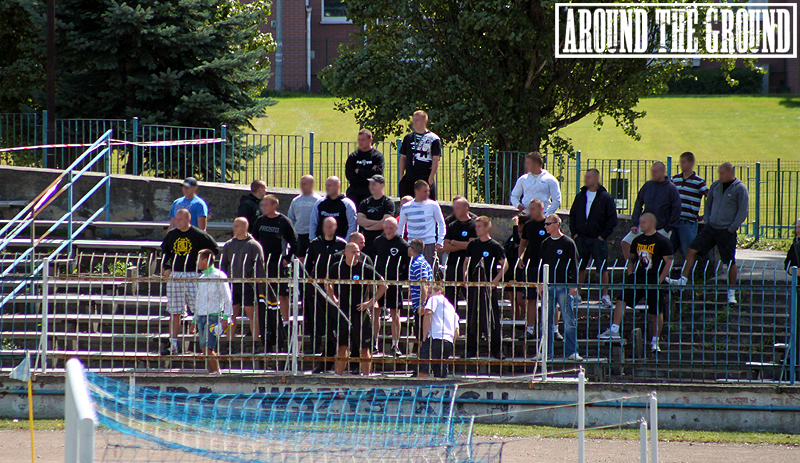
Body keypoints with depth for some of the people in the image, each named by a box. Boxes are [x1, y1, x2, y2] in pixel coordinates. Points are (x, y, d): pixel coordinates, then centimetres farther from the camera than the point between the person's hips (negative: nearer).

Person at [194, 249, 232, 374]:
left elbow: (227, 298, -7)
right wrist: (195, 320, 19)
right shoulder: (201, 278, 16)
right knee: (204, 349, 2)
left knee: (207, 347, -16)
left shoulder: (218, 276, -5)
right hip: (201, 317, 7)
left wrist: (225, 318, -13)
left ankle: (216, 371, -8)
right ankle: (211, 372, 6)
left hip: (213, 316, -7)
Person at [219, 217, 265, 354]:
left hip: (248, 285, -4)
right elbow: (222, 265, 16)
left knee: (252, 314, -1)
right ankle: (230, 344, 7)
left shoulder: (253, 245, 0)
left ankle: (256, 343, 3)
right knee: (231, 314, 3)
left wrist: (261, 288, -6)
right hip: (232, 285, 4)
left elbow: (259, 267, -2)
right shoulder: (228, 245, 12)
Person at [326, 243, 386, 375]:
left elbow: (383, 286, -2)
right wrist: (334, 299, 11)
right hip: (343, 312, 3)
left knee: (364, 347, -1)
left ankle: (366, 374, 3)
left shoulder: (365, 269, -7)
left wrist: (371, 302, -7)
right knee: (341, 346, 8)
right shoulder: (337, 268, 3)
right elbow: (328, 283, 22)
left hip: (360, 312, -3)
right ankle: (338, 375, 15)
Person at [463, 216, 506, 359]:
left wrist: (496, 280, -12)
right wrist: (465, 276, 4)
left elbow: (504, 264, -3)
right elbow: (467, 261, 20)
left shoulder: (494, 245, -4)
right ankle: (471, 349, 12)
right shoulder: (472, 244, 10)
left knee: (490, 318, -4)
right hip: (473, 286, 5)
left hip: (488, 286, -5)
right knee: (471, 318, 6)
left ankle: (496, 349, 1)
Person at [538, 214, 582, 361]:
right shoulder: (545, 244, 12)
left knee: (569, 321, -6)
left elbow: (573, 265, -3)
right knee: (547, 321, 5)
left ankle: (572, 352, -4)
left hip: (564, 286, -5)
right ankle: (547, 351, 9)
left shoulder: (568, 243, -2)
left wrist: (574, 285, -9)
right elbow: (542, 265, 16)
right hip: (548, 286, 5)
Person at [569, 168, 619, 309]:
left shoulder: (605, 198, -3)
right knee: (579, 268, 6)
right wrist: (574, 233, 5)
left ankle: (605, 296, 3)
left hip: (598, 239, -4)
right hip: (581, 238, 4)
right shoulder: (580, 196, 11)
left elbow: (612, 219, -3)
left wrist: (603, 235, -9)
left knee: (602, 269, -3)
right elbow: (572, 215, 17)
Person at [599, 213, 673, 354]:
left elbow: (668, 262, -8)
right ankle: (614, 330, -14)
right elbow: (631, 259, 23)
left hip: (654, 280, -5)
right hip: (637, 278, 5)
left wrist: (659, 281, -14)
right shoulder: (637, 240, 13)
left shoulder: (662, 241, -5)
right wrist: (630, 275, 6)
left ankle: (654, 342, 14)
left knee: (657, 312, 2)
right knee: (621, 299, -13)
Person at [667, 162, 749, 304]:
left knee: (730, 262, 0)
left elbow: (742, 212, -7)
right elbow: (708, 204, 22)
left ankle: (731, 293, 11)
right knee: (692, 250, -5)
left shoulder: (739, 189, -7)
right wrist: (707, 220, 9)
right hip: (711, 227, 5)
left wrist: (732, 228, -12)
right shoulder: (715, 186, 10)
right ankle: (683, 280, -3)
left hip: (727, 231, -5)